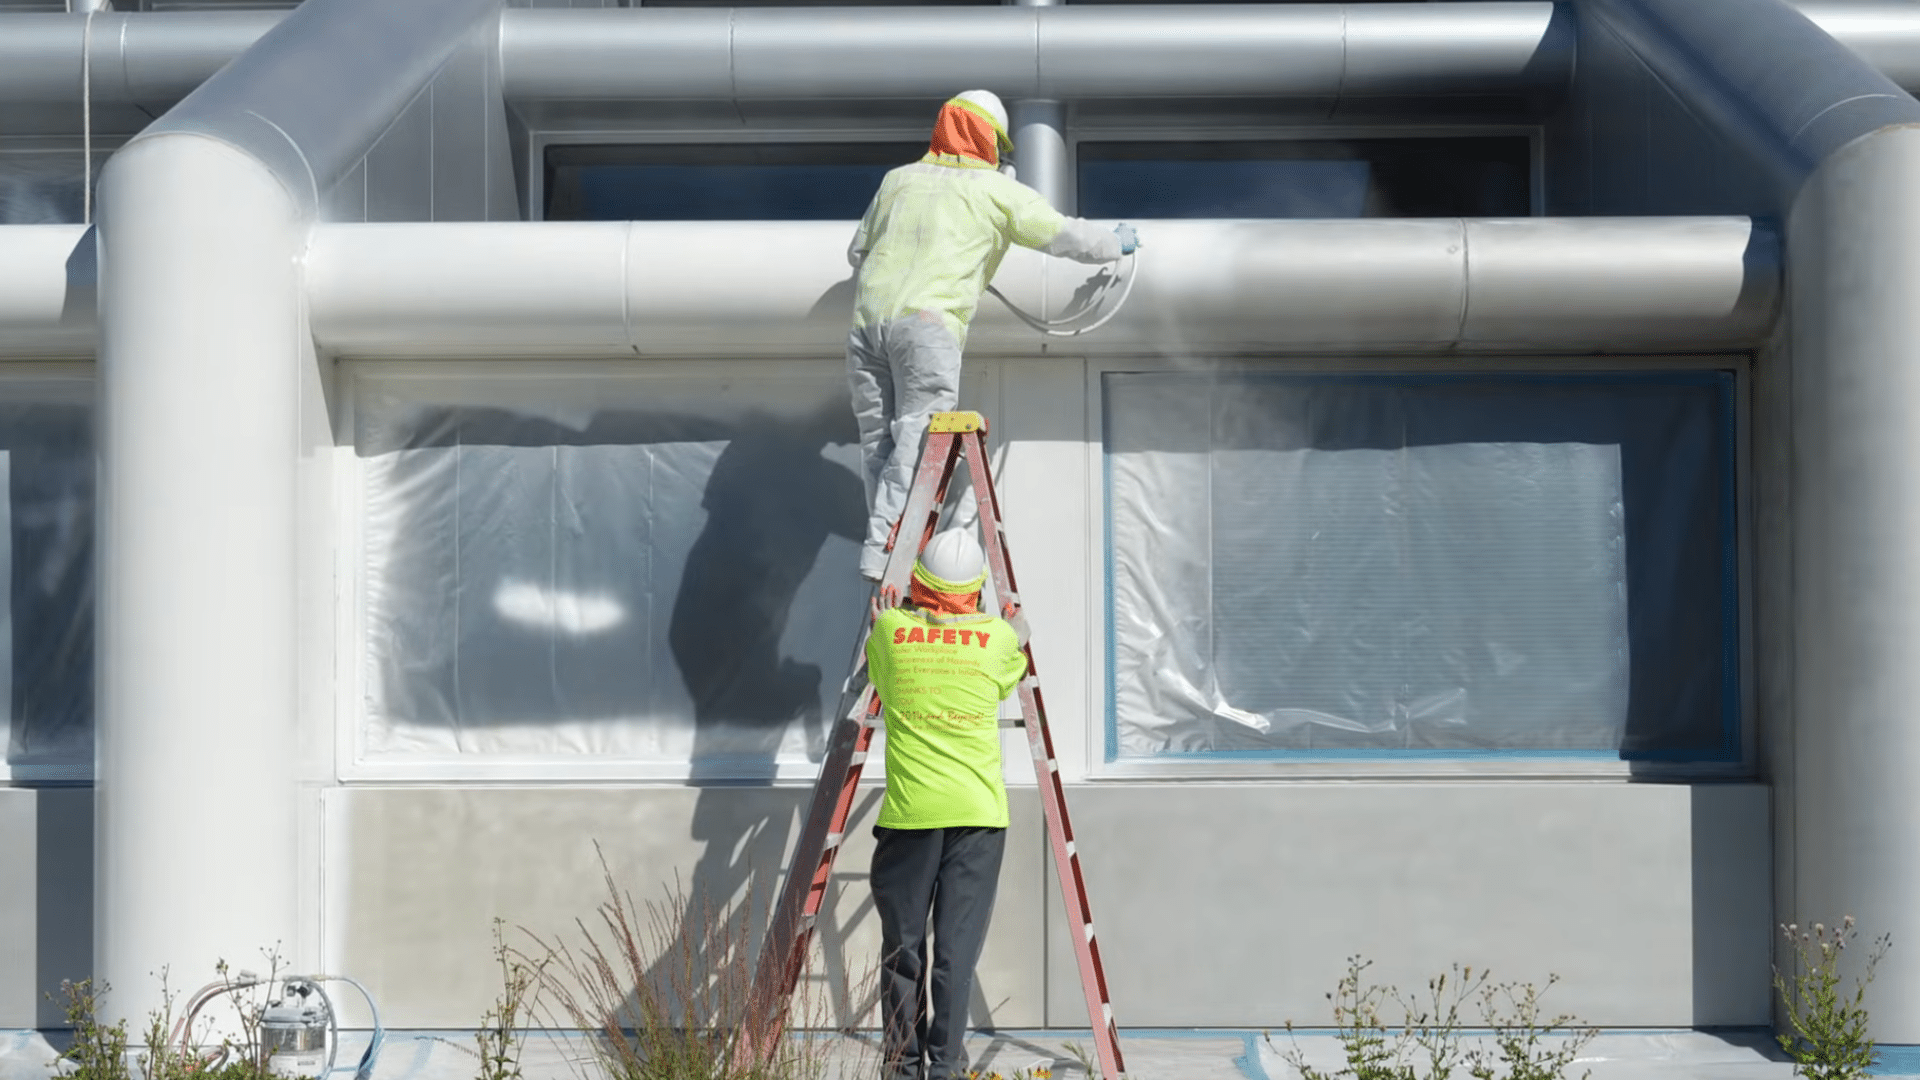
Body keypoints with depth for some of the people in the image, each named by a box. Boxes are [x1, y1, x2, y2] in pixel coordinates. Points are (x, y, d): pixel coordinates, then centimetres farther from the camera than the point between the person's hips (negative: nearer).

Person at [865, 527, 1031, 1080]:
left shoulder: (888, 628, 1)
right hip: (976, 812, 0)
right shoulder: (998, 636, 1)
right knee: (957, 947, 0)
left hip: (908, 811, 0)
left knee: (902, 947, 7)